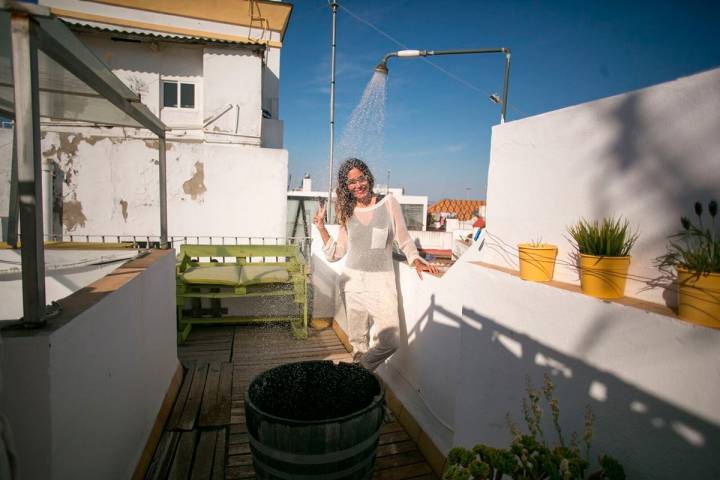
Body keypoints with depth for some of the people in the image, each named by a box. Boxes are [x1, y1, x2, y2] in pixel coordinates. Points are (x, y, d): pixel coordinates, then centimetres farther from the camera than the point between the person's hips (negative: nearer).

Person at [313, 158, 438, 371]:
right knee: (357, 340, 10)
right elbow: (335, 254, 7)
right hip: (353, 280, 2)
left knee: (390, 341, -9)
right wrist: (321, 228, -1)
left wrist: (415, 259, -7)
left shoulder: (388, 203, 0)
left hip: (382, 281, -1)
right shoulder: (347, 212, 7)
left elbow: (403, 238, 7)